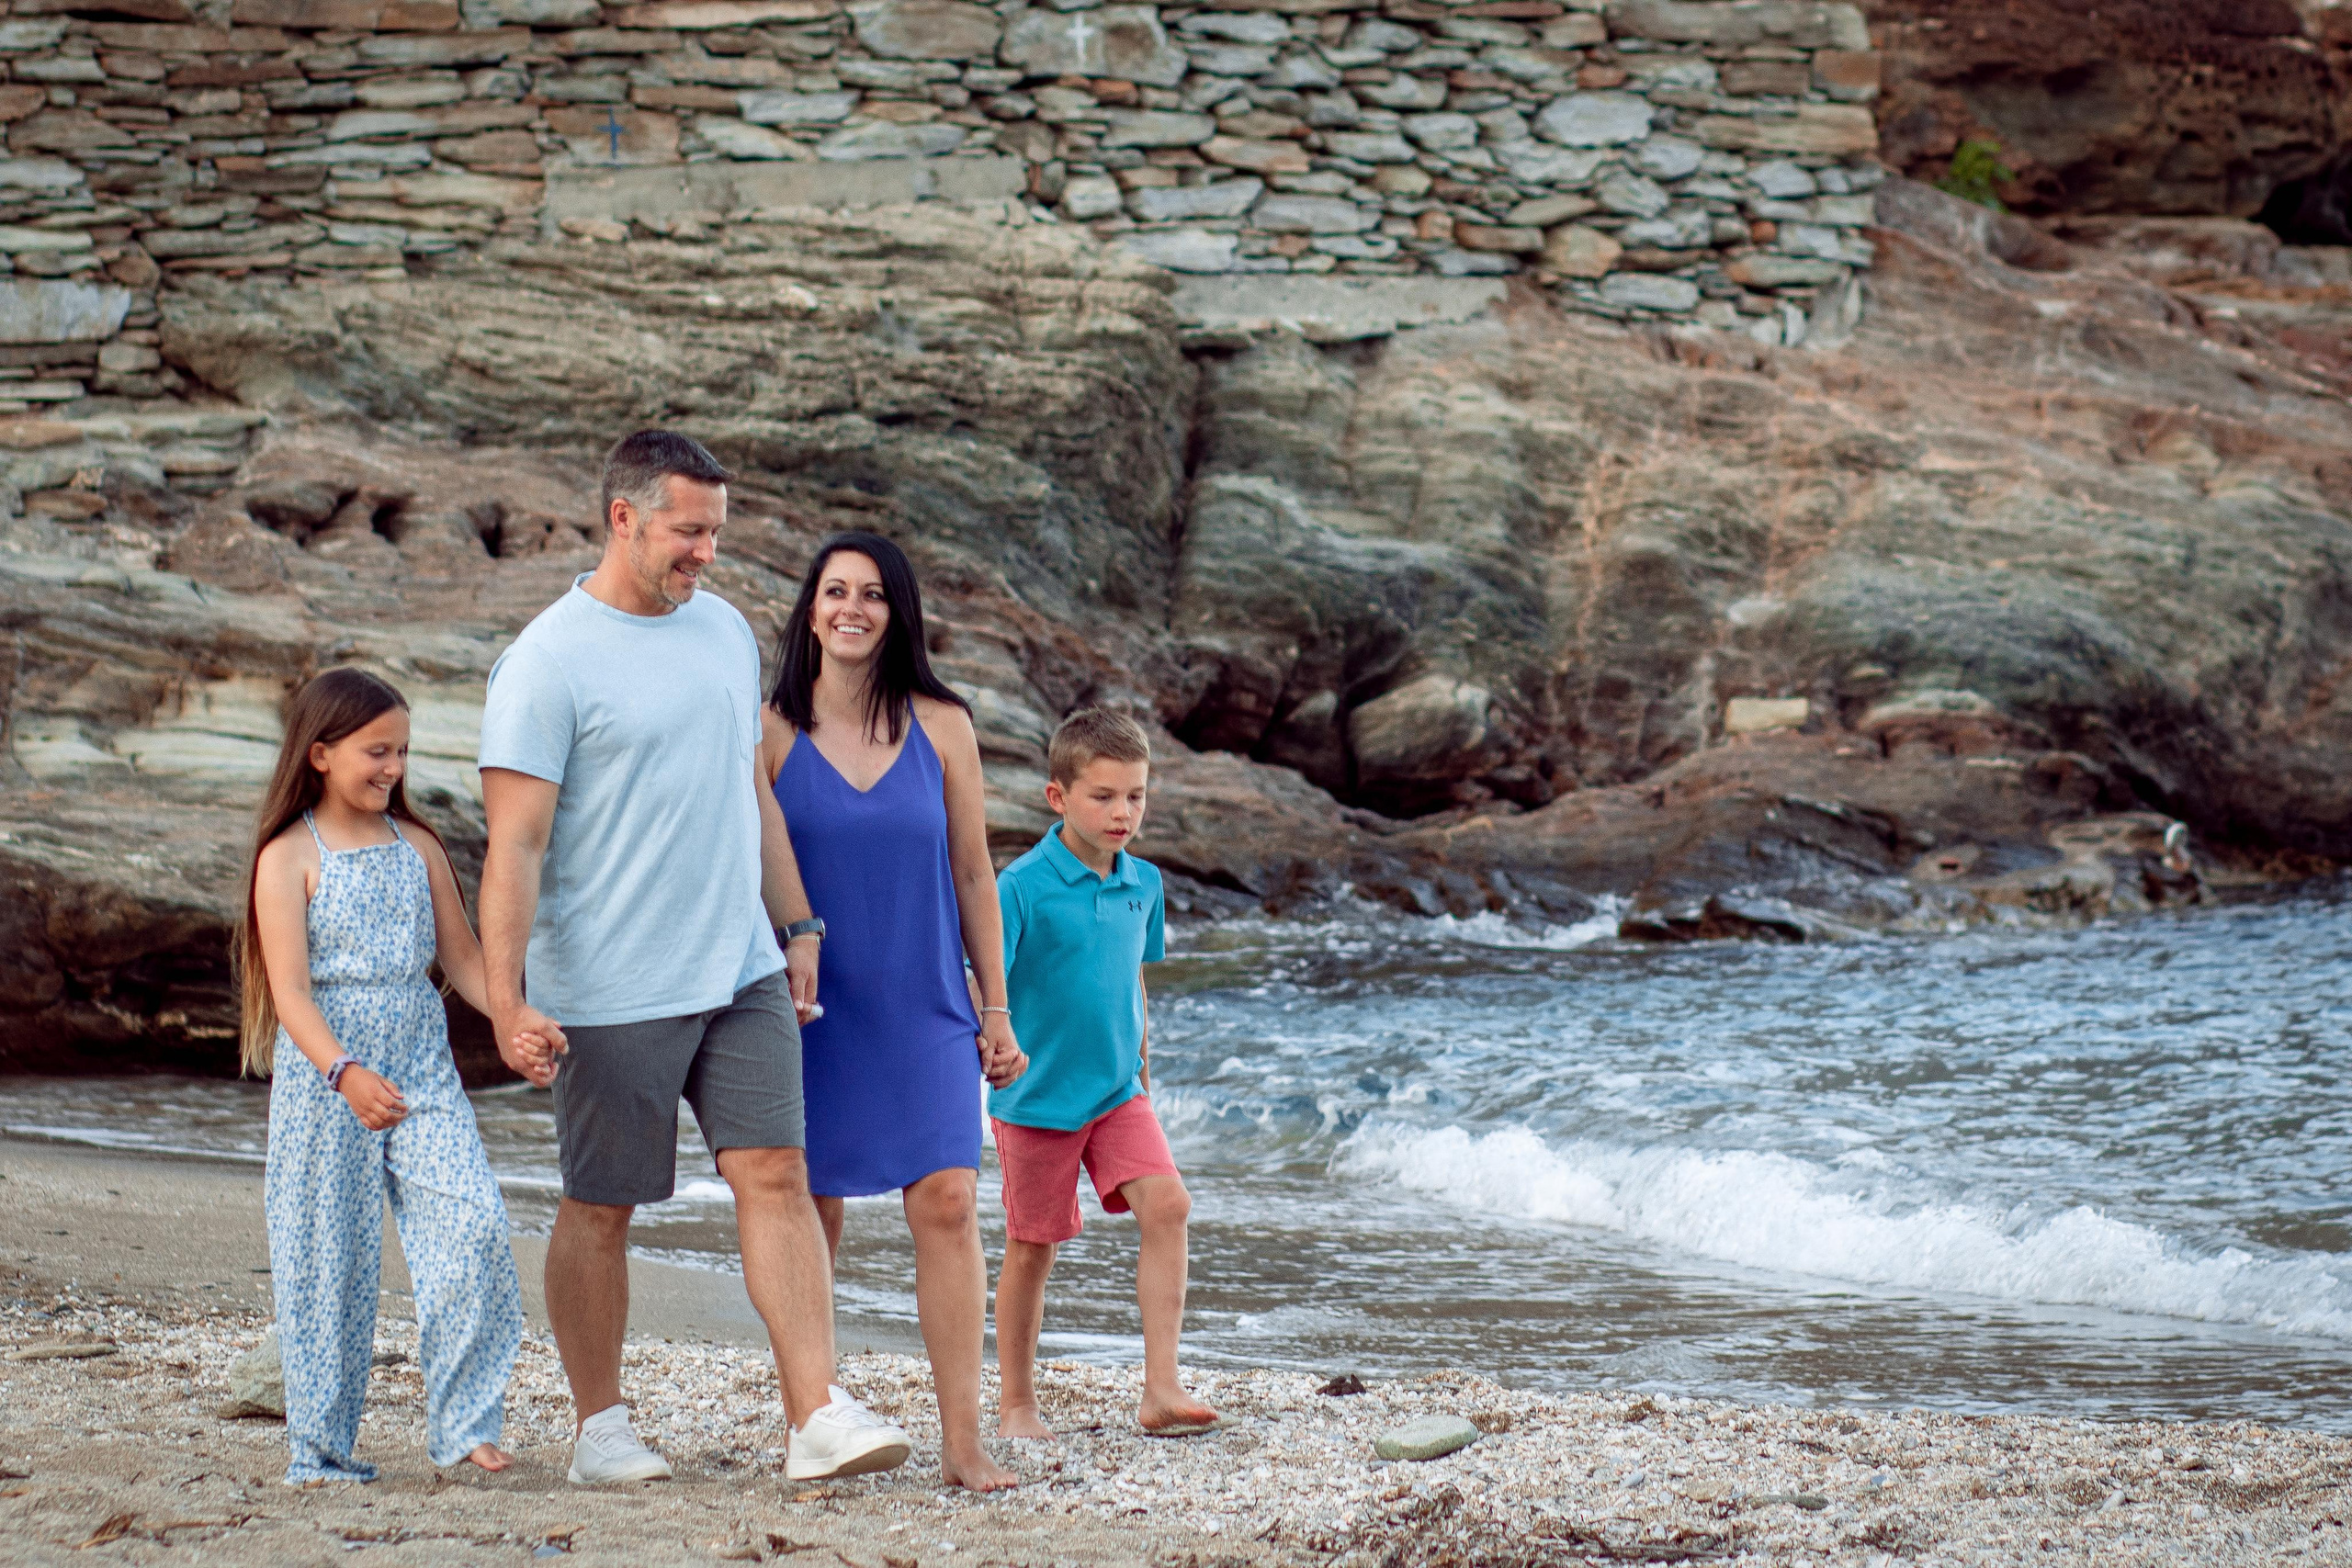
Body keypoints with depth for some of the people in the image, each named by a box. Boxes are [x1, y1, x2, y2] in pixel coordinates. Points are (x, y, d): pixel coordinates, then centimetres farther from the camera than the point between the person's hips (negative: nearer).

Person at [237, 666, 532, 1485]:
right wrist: (345, 1073, -28)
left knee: (473, 1227, -13)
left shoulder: (417, 846, 10)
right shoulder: (290, 857, -5)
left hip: (422, 1072, 4)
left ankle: (463, 1424, -4)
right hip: (324, 1078, -4)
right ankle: (320, 1446, 14)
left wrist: (515, 1021, -6)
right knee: (328, 1263, 2)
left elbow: (461, 955, 12)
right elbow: (290, 990, -13)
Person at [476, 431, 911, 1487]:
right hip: (610, 994, -5)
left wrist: (797, 931, 18)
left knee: (776, 1175, -4)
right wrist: (506, 1000, -20)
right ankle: (599, 1428, 19)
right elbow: (515, 844, -14)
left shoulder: (726, 631, 11)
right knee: (601, 1209, 5)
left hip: (742, 975, 6)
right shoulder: (548, 664, -11)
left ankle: (816, 1418, -7)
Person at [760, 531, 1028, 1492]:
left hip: (926, 1010, 1)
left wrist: (996, 1012, 7)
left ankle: (963, 1441, -6)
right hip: (813, 1011, -1)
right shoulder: (772, 732, -2)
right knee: (811, 1216, 5)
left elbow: (973, 875, 7)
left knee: (948, 1206, -8)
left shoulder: (942, 727, 2)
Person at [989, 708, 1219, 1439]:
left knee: (1166, 1203, -14)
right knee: (1033, 1245, 6)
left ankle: (1161, 1388, -13)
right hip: (1038, 1096, -4)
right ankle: (1016, 1403, 22)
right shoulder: (1022, 886, -14)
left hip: (1117, 1091, 4)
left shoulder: (1143, 883, 4)